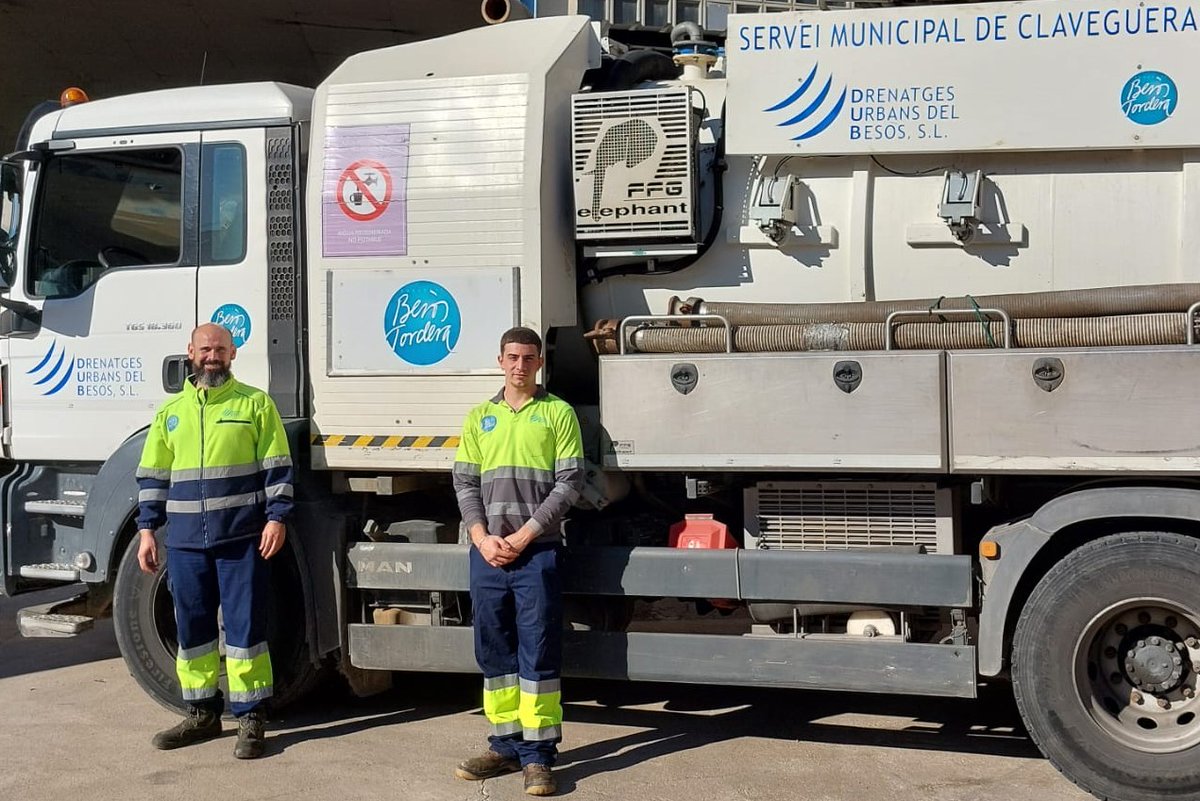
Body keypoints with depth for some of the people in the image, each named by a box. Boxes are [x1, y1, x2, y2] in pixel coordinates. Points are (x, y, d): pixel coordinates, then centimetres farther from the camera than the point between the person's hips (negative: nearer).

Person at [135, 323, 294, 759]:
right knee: (192, 628, 9)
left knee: (245, 626, -2)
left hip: (242, 539, -4)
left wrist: (276, 517, -10)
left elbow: (277, 468, 0)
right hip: (185, 541, 4)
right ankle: (202, 714, 21)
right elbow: (153, 476, 15)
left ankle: (250, 719, 4)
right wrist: (147, 529, 8)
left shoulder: (255, 403, 3)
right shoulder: (171, 411, 14)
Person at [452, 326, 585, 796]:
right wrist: (482, 537, -5)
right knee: (493, 650, 7)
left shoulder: (557, 413, 4)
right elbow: (465, 483, 10)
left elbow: (569, 483, -3)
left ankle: (538, 755, 0)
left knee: (538, 652, -4)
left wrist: (523, 536, -10)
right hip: (486, 551, 4)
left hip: (537, 551, -4)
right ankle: (506, 745, 16)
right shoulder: (479, 417, 14)